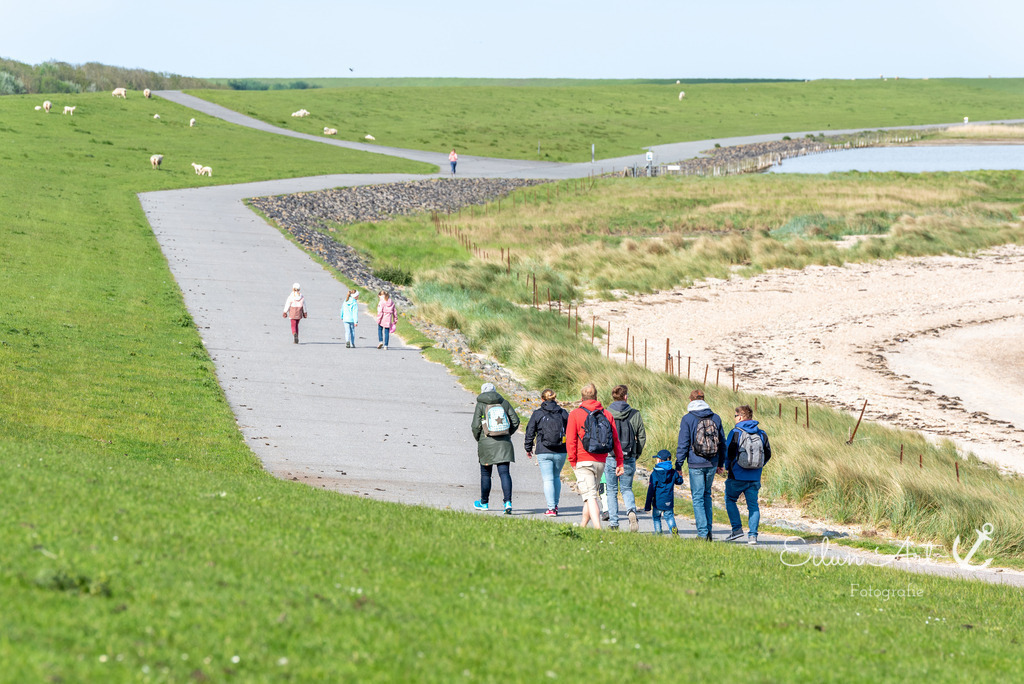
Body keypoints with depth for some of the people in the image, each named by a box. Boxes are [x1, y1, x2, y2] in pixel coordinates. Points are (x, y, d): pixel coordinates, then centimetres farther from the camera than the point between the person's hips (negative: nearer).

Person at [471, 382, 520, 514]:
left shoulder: (480, 405, -4)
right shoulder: (504, 403, 4)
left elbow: (476, 425, -9)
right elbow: (515, 421, 2)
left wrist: (477, 438, 9)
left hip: (487, 444, -2)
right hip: (504, 443, 2)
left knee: (485, 473, 14)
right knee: (504, 472, -3)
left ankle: (484, 503, 27)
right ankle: (508, 502, -18)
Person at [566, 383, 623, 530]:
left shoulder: (575, 414, -3)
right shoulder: (606, 414, 8)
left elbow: (571, 440, -7)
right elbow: (615, 440, 7)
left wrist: (572, 461, 0)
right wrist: (619, 462, 9)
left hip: (583, 461, -5)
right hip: (601, 461, 5)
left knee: (590, 496, -10)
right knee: (591, 494, 20)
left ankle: (598, 528, -25)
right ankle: (583, 525, 32)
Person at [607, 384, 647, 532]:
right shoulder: (635, 414, 0)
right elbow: (642, 437, 3)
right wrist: (636, 454, 14)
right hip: (629, 459, 1)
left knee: (612, 491, 10)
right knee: (626, 489, 12)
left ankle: (613, 522, 7)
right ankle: (631, 511, -16)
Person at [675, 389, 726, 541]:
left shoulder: (687, 419, -7)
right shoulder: (715, 418, 5)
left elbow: (683, 444, -7)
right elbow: (722, 442, 12)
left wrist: (678, 465, 0)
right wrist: (720, 464, 22)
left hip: (696, 464, -4)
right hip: (712, 465, 4)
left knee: (698, 497, 2)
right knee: (707, 495, 19)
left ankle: (702, 533, -2)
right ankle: (708, 530, 16)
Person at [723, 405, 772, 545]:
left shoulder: (735, 433, -7)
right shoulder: (761, 434, 7)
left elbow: (728, 453, -9)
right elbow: (768, 454, 9)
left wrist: (729, 466, 10)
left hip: (738, 476, -4)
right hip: (755, 478, 4)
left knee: (730, 500, 13)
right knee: (753, 504, 6)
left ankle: (737, 529, 2)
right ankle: (753, 535, -3)